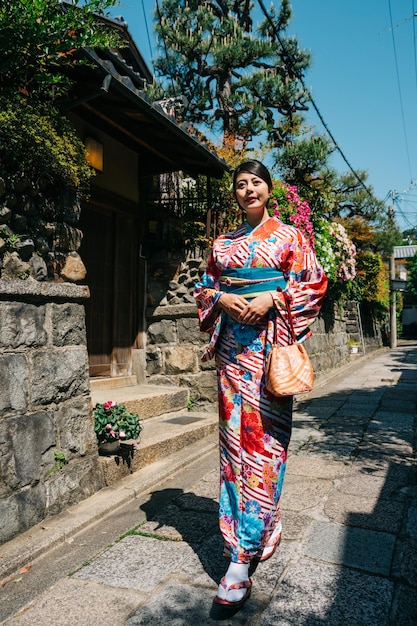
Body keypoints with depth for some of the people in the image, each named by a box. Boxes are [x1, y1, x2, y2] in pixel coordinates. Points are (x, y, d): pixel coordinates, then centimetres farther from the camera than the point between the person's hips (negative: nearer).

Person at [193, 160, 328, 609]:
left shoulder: (288, 236, 7)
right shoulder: (222, 243, 16)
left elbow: (315, 283, 2)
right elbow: (203, 289, 16)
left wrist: (273, 298, -13)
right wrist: (222, 299, -6)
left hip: (272, 340, -4)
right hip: (232, 343, 4)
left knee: (263, 436, -7)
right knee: (234, 433, 3)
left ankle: (243, 554, -1)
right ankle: (252, 529, 20)